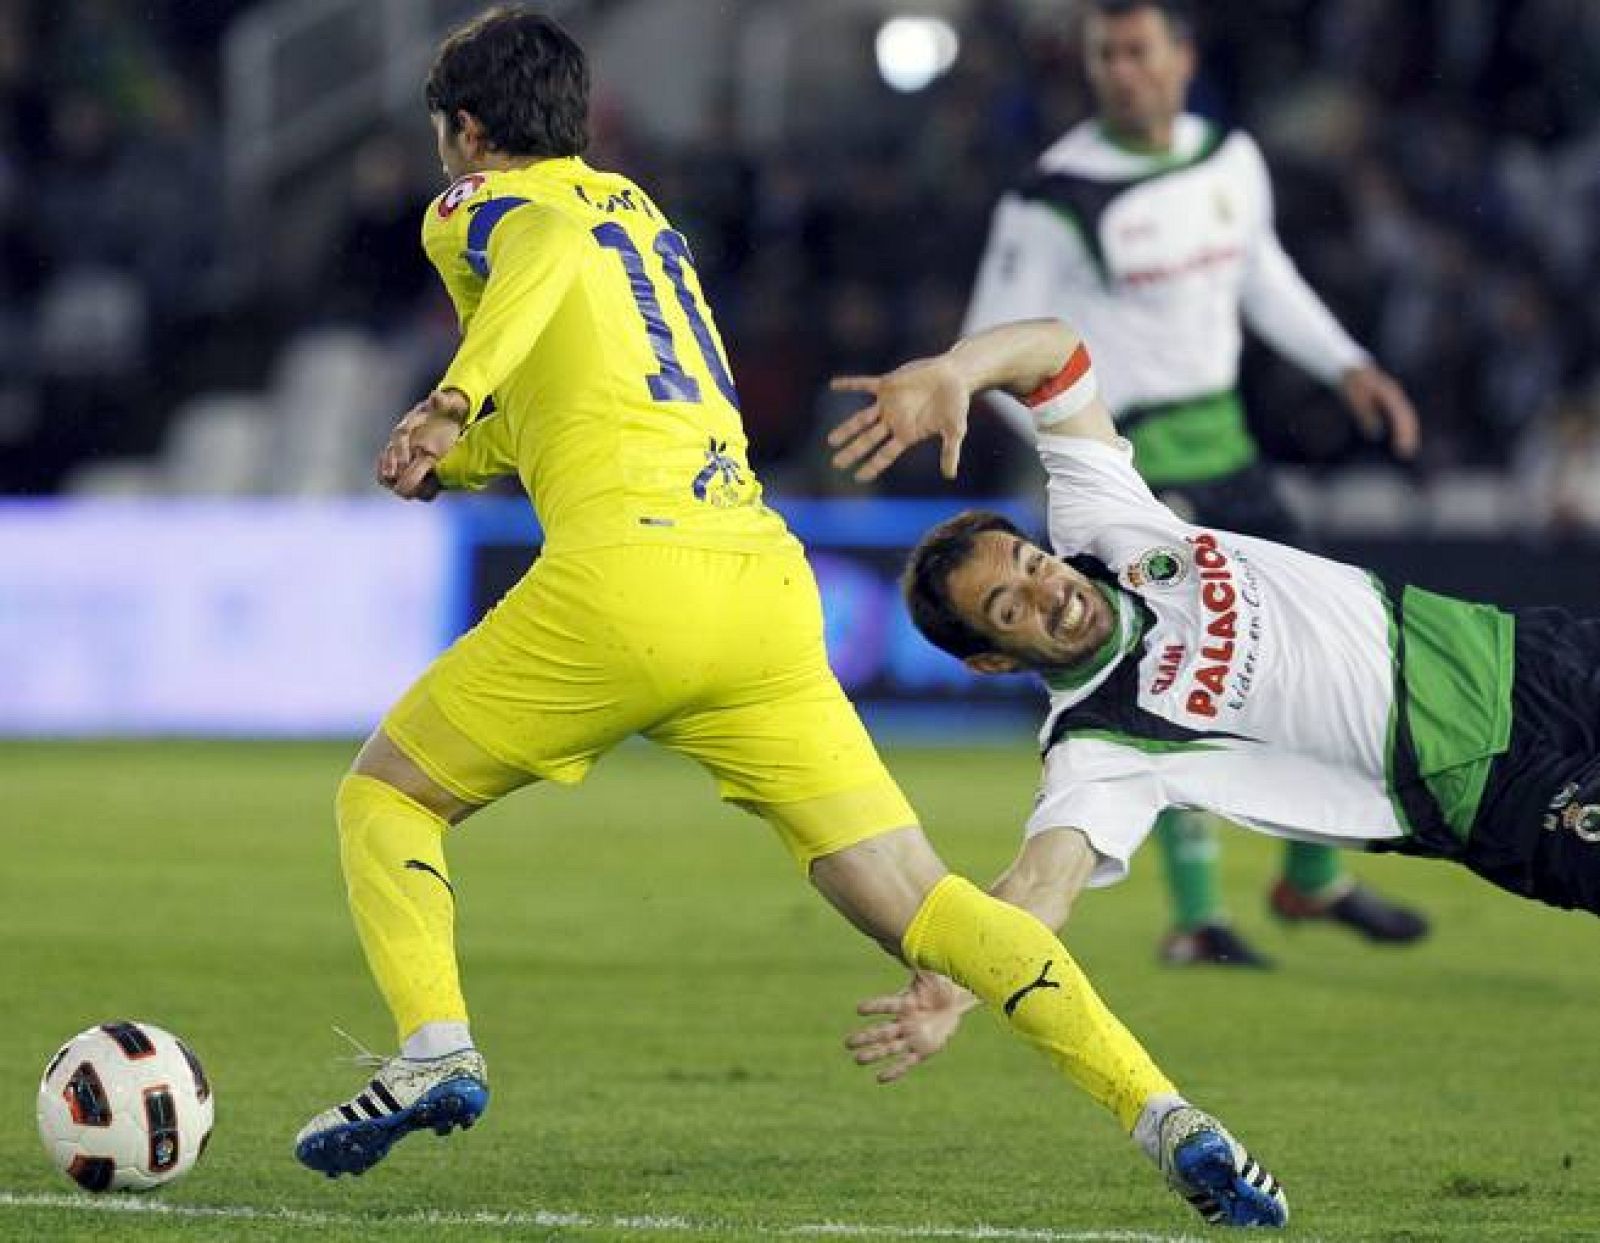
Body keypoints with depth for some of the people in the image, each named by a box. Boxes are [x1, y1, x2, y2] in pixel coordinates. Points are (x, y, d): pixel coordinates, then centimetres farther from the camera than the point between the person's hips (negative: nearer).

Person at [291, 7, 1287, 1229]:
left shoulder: (480, 205, 10)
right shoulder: (636, 207, 31)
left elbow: (550, 246, -15)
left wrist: (452, 399, -27)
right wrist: (451, 461, 29)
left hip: (626, 569, -6)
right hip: (768, 577, 6)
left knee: (385, 794, 15)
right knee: (916, 900, -1)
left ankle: (434, 1050, -7)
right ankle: (1162, 1114, -17)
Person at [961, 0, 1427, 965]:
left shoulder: (1232, 160, 4)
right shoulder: (1055, 198, -14)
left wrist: (1347, 366, 13)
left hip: (1225, 443, 7)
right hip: (1127, 455, -7)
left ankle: (1314, 879, 27)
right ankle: (1196, 918, -1)